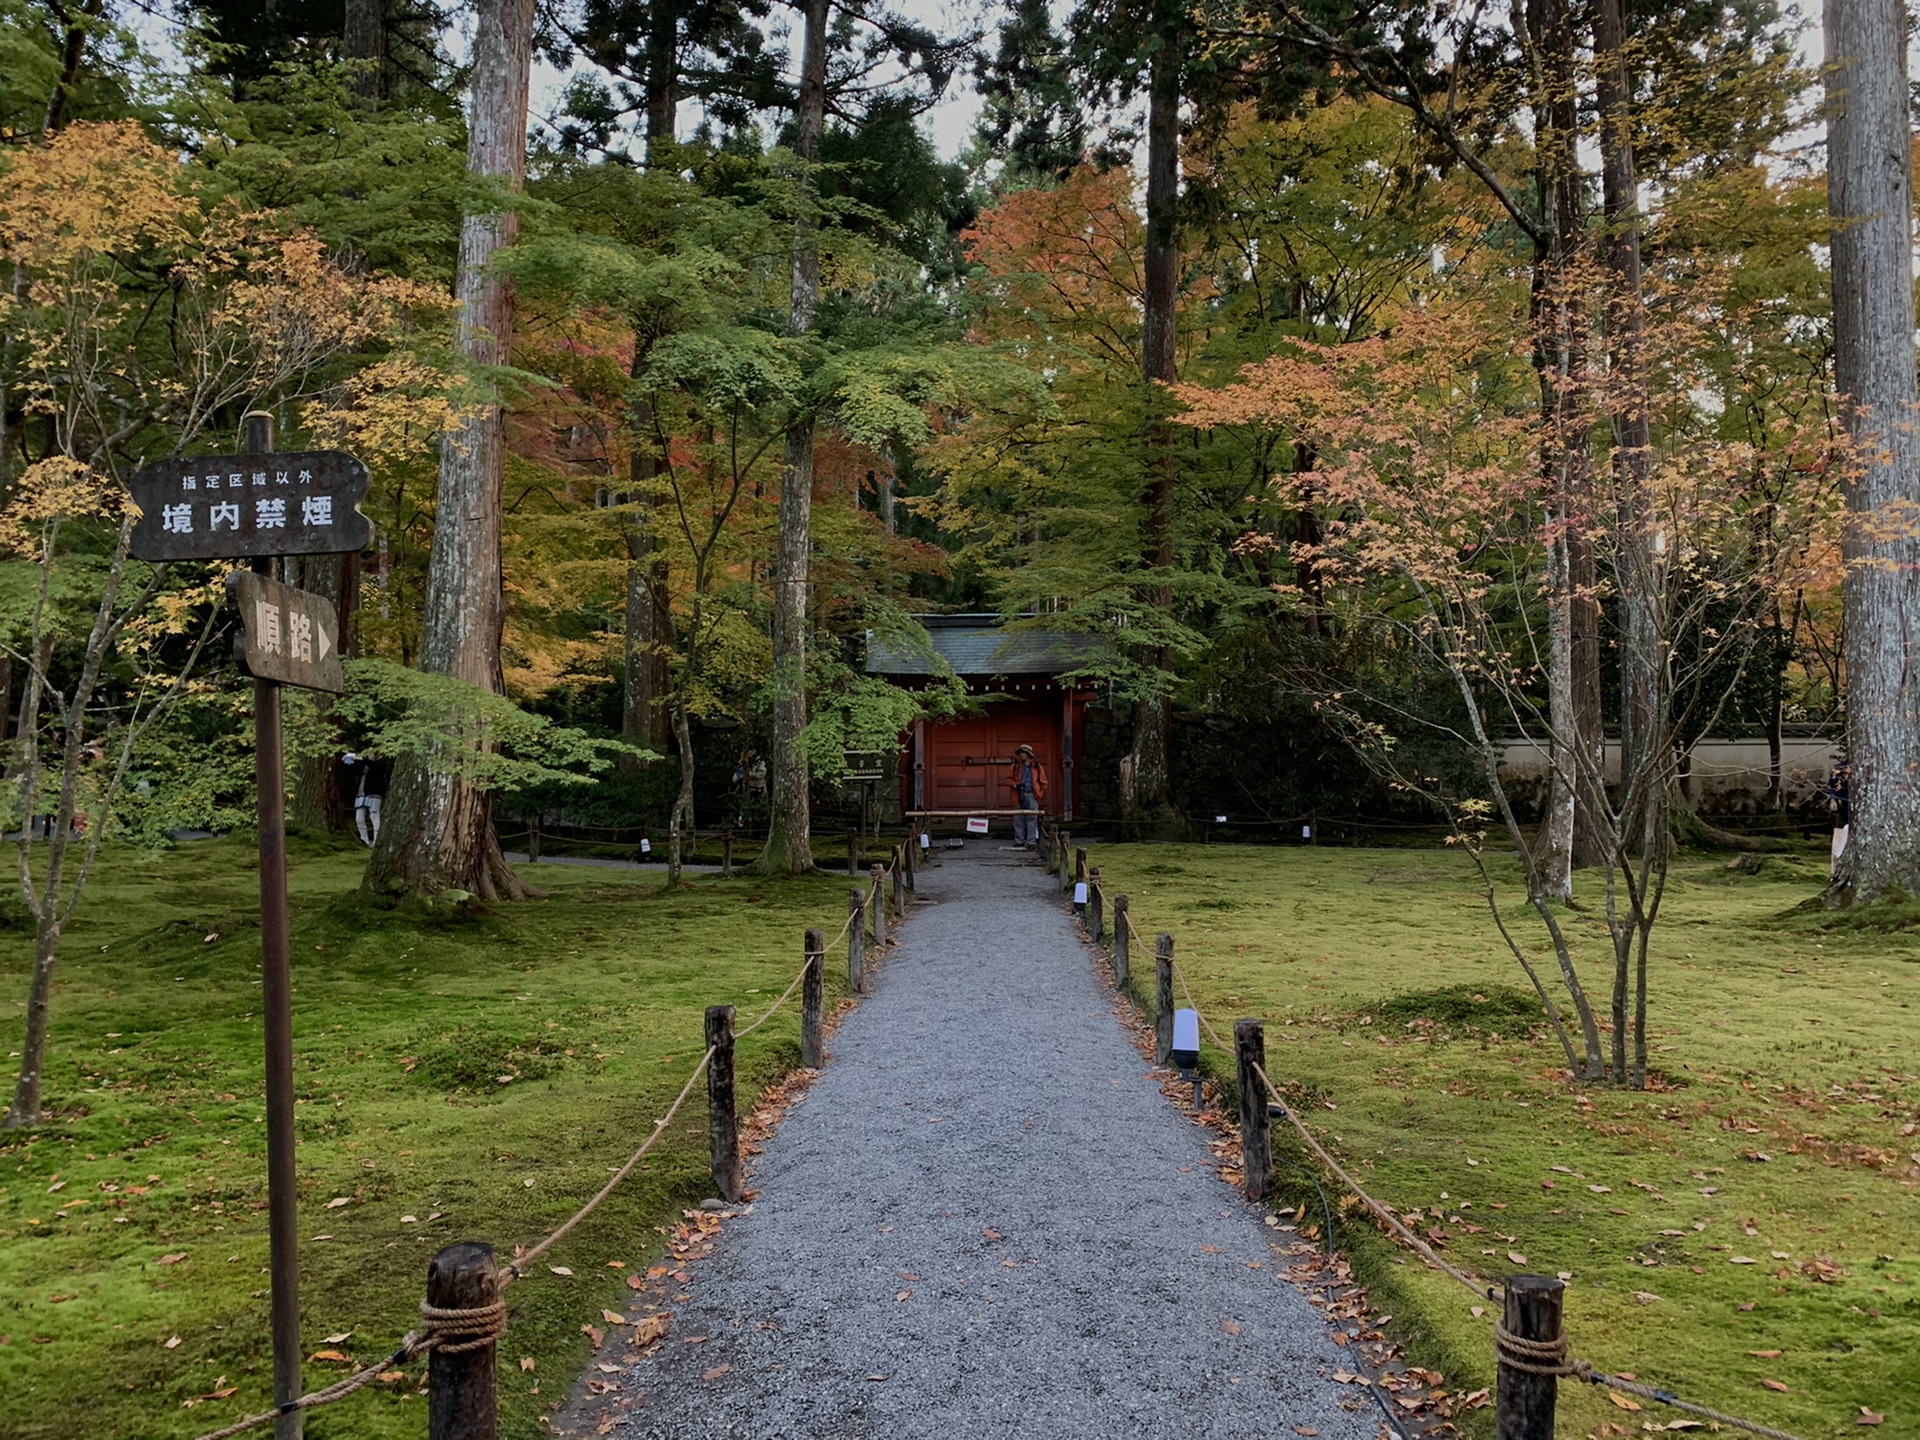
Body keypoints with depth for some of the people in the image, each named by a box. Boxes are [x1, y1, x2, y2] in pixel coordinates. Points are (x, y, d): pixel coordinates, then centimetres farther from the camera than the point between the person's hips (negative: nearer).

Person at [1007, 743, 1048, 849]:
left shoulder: (1037, 767, 7)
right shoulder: (1016, 766, 10)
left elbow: (1043, 782, 11)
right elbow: (1009, 779, 10)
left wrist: (1040, 795, 4)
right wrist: (1015, 785, -10)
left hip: (1032, 796, -2)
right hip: (1019, 796, 2)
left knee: (1032, 819, -4)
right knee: (1018, 819, 3)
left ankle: (1031, 842, -2)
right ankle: (1019, 841, 11)